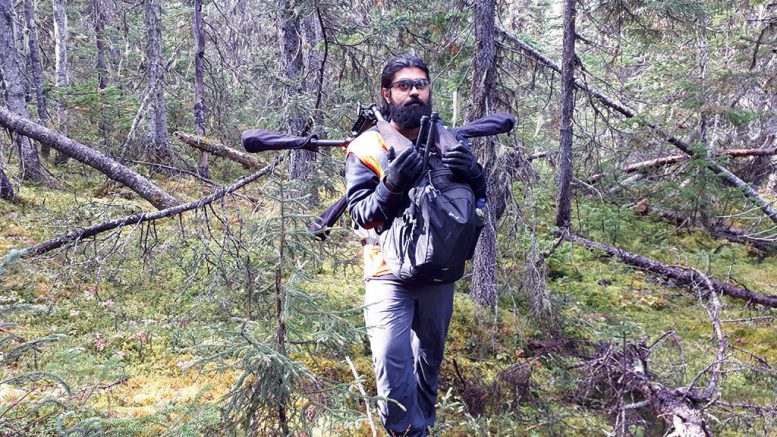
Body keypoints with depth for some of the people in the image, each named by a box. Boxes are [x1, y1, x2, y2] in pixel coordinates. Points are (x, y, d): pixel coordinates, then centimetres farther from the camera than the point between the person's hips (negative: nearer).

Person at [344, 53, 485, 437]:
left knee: (431, 354, 20)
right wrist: (392, 185, -32)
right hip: (390, 273, -4)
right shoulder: (367, 148, -8)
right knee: (391, 363, -16)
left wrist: (473, 173, -21)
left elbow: (480, 198, 2)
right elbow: (361, 215, -13)